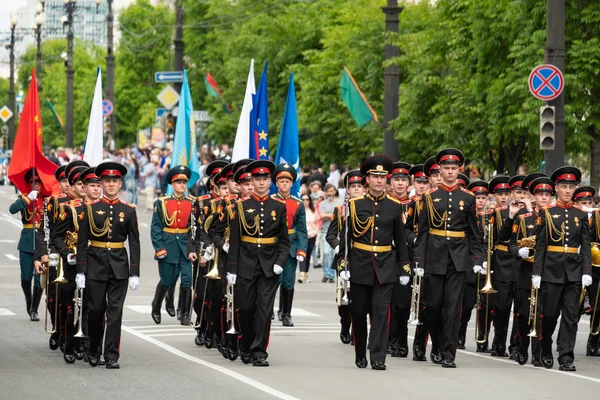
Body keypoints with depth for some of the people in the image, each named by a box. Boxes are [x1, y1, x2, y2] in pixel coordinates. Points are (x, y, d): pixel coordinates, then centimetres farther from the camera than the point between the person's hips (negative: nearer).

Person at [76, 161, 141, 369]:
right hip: (96, 264, -1)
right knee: (96, 309, 5)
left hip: (119, 266, 1)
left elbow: (134, 243, 4)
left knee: (115, 310, -3)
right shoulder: (91, 209, 0)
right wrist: (80, 271, -5)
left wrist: (135, 273, -2)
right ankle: (93, 351, 23)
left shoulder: (128, 210, 3)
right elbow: (82, 241, 0)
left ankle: (111, 356, 0)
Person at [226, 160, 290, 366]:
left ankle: (259, 352, -5)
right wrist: (231, 269, -3)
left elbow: (284, 240, 8)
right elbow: (234, 241, 1)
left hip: (269, 266, 0)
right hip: (246, 265, 0)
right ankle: (247, 348, 24)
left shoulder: (279, 207, 6)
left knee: (265, 309, -7)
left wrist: (280, 262, -7)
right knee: (246, 309, 6)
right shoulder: (242, 206, 2)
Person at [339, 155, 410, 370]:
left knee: (381, 311, -8)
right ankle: (360, 355, 23)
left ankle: (378, 358, -9)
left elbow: (400, 240, 9)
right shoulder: (355, 204, 0)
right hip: (360, 266, 0)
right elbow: (346, 237, 1)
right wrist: (343, 266, -5)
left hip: (385, 267, 0)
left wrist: (404, 268, 6)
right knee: (359, 313, 7)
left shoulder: (394, 206, 4)